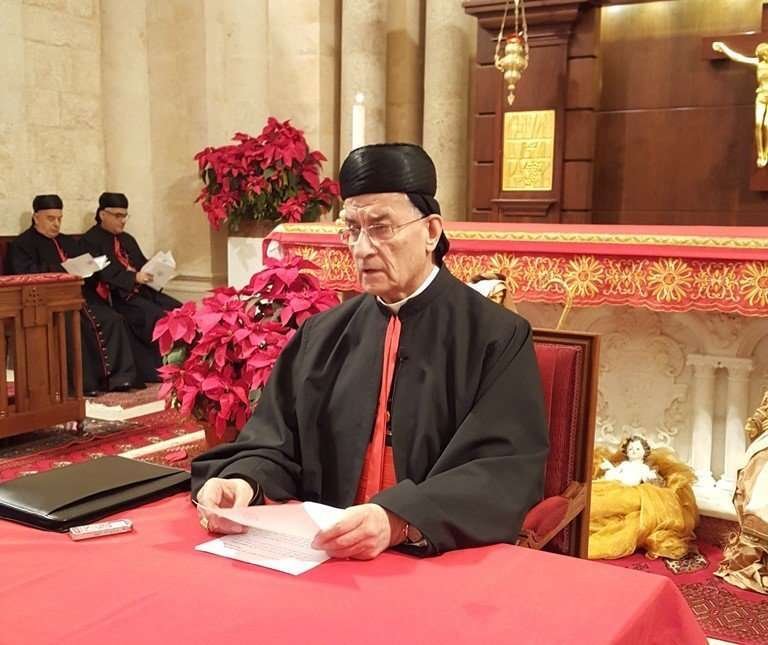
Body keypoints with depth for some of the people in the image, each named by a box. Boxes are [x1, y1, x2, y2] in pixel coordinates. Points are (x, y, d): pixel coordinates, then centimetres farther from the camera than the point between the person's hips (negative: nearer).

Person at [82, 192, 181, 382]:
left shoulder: (127, 239, 24)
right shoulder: (91, 240, -2)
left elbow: (143, 265, 22)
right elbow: (103, 276, -15)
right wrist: (134, 277, -24)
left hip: (141, 290, 8)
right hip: (118, 297, -7)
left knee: (178, 309, -15)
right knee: (156, 316, -28)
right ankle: (158, 371, -22)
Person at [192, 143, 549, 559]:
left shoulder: (498, 338, -4)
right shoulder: (322, 334, 10)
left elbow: (508, 471, -13)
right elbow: (277, 442, 9)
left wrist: (399, 521, -28)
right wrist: (243, 482, -14)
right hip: (322, 553, 3)